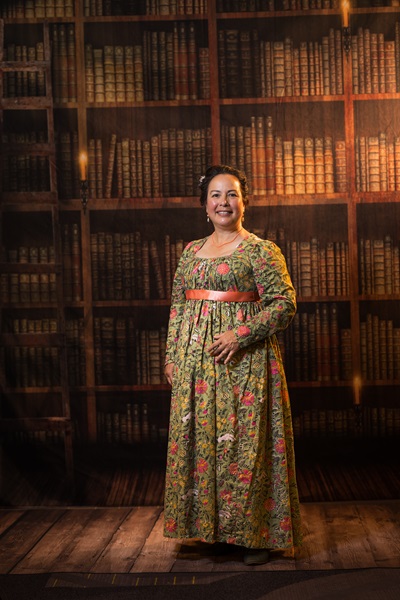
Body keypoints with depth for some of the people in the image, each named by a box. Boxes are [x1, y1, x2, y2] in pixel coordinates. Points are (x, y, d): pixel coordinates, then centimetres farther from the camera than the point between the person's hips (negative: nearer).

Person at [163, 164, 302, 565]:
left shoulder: (260, 250, -2)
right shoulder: (191, 252, 14)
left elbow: (284, 303, -9)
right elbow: (177, 307, 17)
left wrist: (241, 335, -18)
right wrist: (172, 356, 11)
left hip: (244, 361, -5)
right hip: (195, 362, 6)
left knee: (244, 440, -2)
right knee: (198, 438, 8)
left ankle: (255, 533, 11)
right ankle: (209, 525, 23)